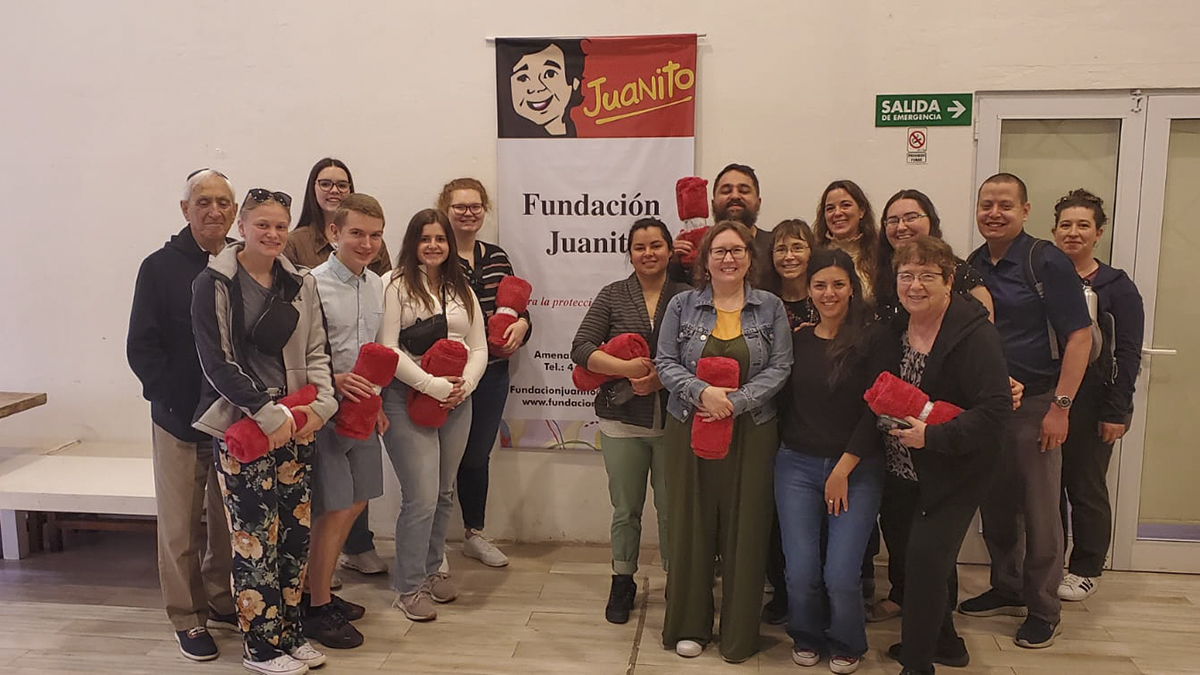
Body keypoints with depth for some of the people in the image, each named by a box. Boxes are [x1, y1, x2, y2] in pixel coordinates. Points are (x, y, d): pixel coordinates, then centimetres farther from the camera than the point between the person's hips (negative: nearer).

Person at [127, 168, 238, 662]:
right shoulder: (161, 267, -4)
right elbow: (141, 347, -6)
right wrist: (175, 400, -13)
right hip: (180, 419, -2)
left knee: (229, 520, 14)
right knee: (181, 526, 7)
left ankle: (221, 603, 32)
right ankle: (186, 618, 23)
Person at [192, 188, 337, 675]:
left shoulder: (300, 283, 10)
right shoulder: (214, 284, -5)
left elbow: (316, 351, 10)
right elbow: (217, 361, -11)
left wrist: (322, 403, -6)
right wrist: (268, 413, -17)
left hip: (296, 423, 5)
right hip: (243, 424, -5)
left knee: (296, 529, 9)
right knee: (255, 535, -1)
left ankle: (289, 632, 25)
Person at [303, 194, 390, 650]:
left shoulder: (378, 286, 7)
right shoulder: (312, 284, -15)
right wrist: (334, 380, -25)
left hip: (362, 410, 7)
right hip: (325, 410, -7)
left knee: (353, 505, 15)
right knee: (333, 510, -1)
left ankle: (322, 592, 32)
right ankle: (315, 609, 16)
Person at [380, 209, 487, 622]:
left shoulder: (462, 290, 14)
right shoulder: (397, 286, -5)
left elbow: (479, 348, 11)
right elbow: (387, 348, -12)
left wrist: (464, 386, -7)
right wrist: (432, 385, -17)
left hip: (457, 401, 6)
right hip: (409, 400, -6)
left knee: (444, 492, 13)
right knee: (422, 496, -7)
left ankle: (431, 568, 31)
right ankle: (408, 587, 8)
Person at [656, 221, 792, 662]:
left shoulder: (771, 308, 4)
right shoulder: (682, 305, 4)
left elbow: (779, 368, -3)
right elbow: (665, 364, -1)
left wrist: (735, 402, -17)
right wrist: (702, 393, -18)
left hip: (751, 434, 0)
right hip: (689, 430, 0)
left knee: (745, 530, 5)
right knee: (690, 527, 6)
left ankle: (740, 634, 21)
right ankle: (689, 626, 22)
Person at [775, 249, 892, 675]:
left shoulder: (873, 340, -4)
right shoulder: (798, 341, 7)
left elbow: (875, 410, -8)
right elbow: (785, 404, 11)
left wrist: (844, 469, -9)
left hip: (857, 470, -3)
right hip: (797, 466, 3)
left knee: (841, 573, -6)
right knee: (801, 571, -1)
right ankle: (806, 638, 28)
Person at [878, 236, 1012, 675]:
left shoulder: (975, 335, -20)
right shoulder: (895, 329, 2)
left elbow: (996, 408, -25)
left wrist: (934, 436, -28)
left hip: (954, 472, -7)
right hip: (902, 471, 8)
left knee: (925, 556, -10)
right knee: (908, 552, 16)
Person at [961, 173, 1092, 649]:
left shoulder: (1047, 263, -9)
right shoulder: (970, 267, 7)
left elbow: (1079, 336, -11)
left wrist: (1060, 406, -15)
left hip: (1033, 404, -5)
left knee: (1039, 511, 4)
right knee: (994, 507, 15)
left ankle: (1043, 609, 18)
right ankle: (1006, 589, 32)